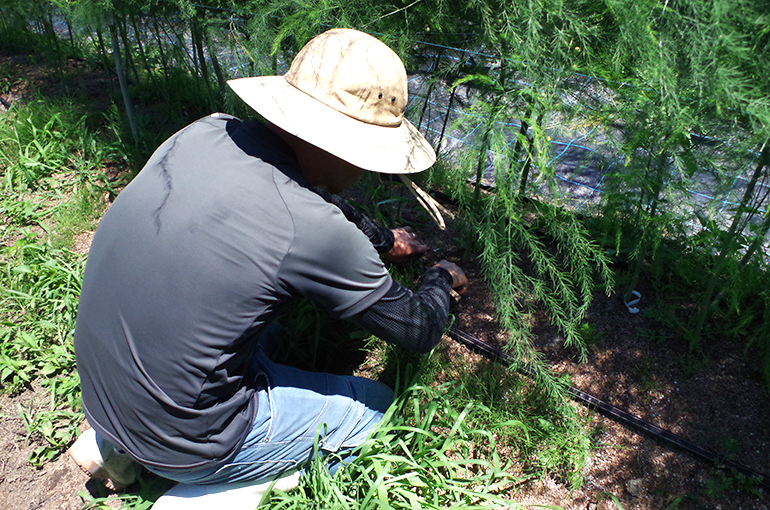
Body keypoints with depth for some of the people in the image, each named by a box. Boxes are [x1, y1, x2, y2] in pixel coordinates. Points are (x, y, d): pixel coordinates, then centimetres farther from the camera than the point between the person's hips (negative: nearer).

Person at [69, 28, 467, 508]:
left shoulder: (208, 131, -9)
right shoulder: (312, 232, -29)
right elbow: (419, 331, -12)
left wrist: (384, 239, 24)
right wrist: (441, 278, 10)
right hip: (184, 441, -6)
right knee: (376, 403, 10)